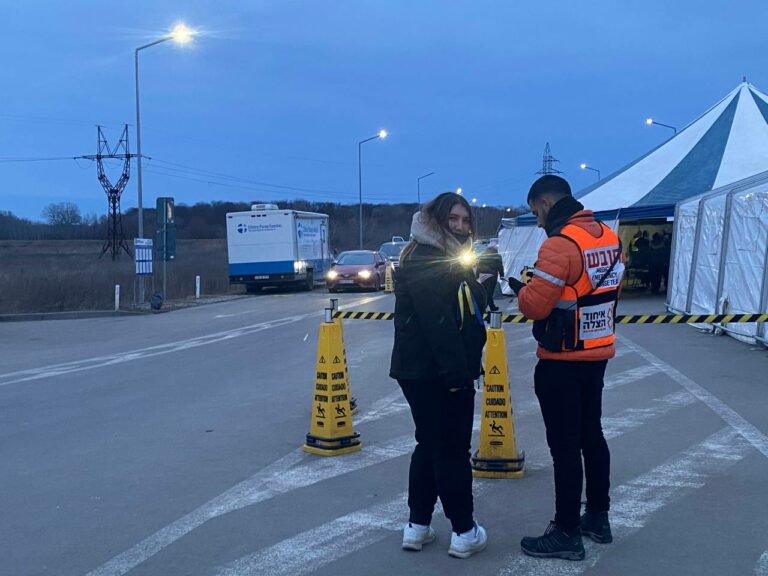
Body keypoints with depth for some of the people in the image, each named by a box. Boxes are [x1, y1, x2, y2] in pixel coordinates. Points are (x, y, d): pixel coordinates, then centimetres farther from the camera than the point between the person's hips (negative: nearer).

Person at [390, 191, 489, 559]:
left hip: (444, 372, 11)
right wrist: (456, 371, -27)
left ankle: (418, 525, 23)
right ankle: (464, 531, 8)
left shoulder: (452, 259, 18)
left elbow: (466, 315, 23)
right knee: (452, 449, -2)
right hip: (432, 373, -11)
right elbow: (436, 322, -25)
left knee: (431, 445, 15)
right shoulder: (422, 262, -16)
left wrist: (464, 368, 17)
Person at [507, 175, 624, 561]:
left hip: (562, 363, -9)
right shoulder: (609, 238, 6)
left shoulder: (560, 243, -21)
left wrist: (521, 288, -2)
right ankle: (598, 517, 30)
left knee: (564, 445, -1)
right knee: (591, 434, 19)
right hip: (597, 356, 9)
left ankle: (567, 534, 7)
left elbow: (535, 306, -21)